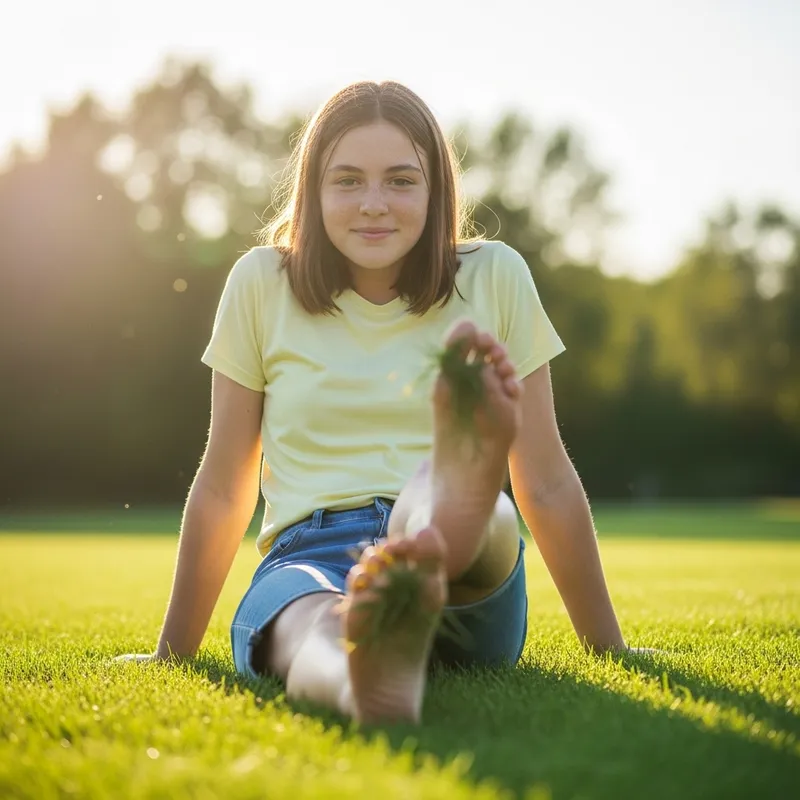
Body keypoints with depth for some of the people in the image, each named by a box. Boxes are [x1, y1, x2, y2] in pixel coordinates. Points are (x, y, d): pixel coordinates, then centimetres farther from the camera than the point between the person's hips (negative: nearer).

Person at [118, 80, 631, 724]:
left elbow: (546, 483, 11)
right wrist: (175, 650, 16)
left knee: (451, 493, -35)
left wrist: (609, 647, 13)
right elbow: (223, 490, 13)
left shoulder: (495, 277, 7)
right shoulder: (262, 284, 7)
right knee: (321, 633, -39)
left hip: (474, 581, 1)